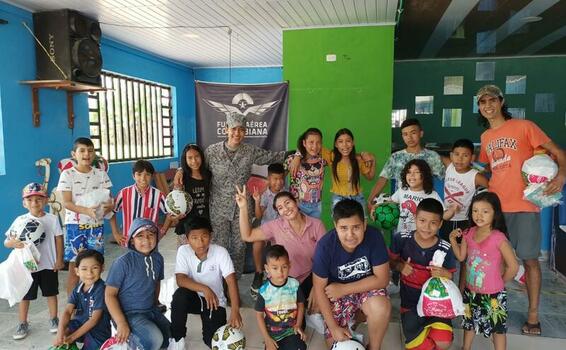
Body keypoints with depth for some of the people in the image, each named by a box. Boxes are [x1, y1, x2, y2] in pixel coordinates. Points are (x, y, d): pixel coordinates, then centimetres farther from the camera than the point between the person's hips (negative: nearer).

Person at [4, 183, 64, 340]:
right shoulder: (20, 220, -8)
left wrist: (59, 260, -3)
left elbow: (58, 240, -1)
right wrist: (13, 243, -33)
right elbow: (6, 241, -9)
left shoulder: (52, 219, -6)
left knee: (51, 293, 13)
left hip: (48, 265, 0)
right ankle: (23, 324, 29)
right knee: (24, 295, 12)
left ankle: (54, 319, 31)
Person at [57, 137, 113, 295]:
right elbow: (66, 203, -11)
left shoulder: (101, 174, 5)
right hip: (75, 225, -3)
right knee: (75, 268, 2)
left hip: (96, 225, 3)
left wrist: (108, 206, -22)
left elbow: (108, 199, 2)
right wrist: (86, 210, -28)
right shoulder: (67, 174, -4)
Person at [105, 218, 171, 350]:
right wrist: (121, 323, -21)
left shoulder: (158, 258, -2)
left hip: (151, 311, 7)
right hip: (129, 313, -7)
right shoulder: (123, 262, -18)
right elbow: (110, 295, -16)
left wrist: (154, 305, 16)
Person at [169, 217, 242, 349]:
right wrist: (204, 289, -38)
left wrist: (235, 311, -37)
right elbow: (180, 279, -22)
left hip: (215, 301, -1)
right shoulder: (183, 251, -14)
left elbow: (231, 280, -25)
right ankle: (177, 337, -8)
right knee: (180, 294, -32)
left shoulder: (220, 252, -18)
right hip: (194, 298, 1)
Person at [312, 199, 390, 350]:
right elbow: (319, 289, -15)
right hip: (336, 292, 1)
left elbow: (382, 279, -19)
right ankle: (352, 317, 24)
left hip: (367, 287, 0)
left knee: (381, 307, -31)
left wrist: (344, 289, -21)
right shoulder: (325, 245, -26)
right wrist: (334, 327, -15)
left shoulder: (374, 237, -26)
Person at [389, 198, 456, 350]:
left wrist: (443, 273, -23)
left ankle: (426, 328, 15)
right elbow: (391, 261, 3)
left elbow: (450, 277, -1)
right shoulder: (402, 239, -12)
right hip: (410, 301, 0)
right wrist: (400, 266, -17)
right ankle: (423, 330, 23)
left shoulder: (445, 249, -12)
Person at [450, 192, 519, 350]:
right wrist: (453, 240, -7)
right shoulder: (469, 234, -5)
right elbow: (461, 257, 5)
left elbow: (513, 266, -17)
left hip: (493, 294, -6)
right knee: (469, 323, 25)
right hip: (471, 291, 6)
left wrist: (500, 282, -5)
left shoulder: (498, 238, -22)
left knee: (497, 328, 13)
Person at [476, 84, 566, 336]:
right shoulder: (485, 137, 12)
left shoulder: (524, 127, -3)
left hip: (524, 205, -4)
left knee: (529, 258, 3)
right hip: (495, 205, 4)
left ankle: (533, 315, 14)